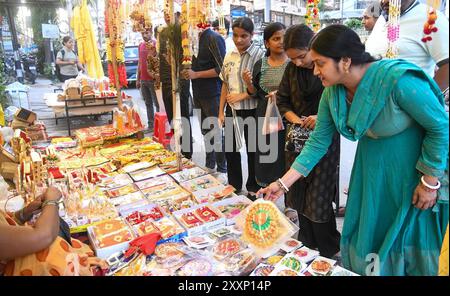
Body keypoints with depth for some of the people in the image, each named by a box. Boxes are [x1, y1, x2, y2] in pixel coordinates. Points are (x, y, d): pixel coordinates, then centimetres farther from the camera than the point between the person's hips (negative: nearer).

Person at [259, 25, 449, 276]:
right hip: (372, 170, 6)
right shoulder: (333, 92, -10)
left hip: (413, 169, -5)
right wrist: (283, 183, -5)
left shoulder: (397, 79, -29)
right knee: (366, 239, 15)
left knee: (413, 243, 10)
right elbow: (318, 142, -3)